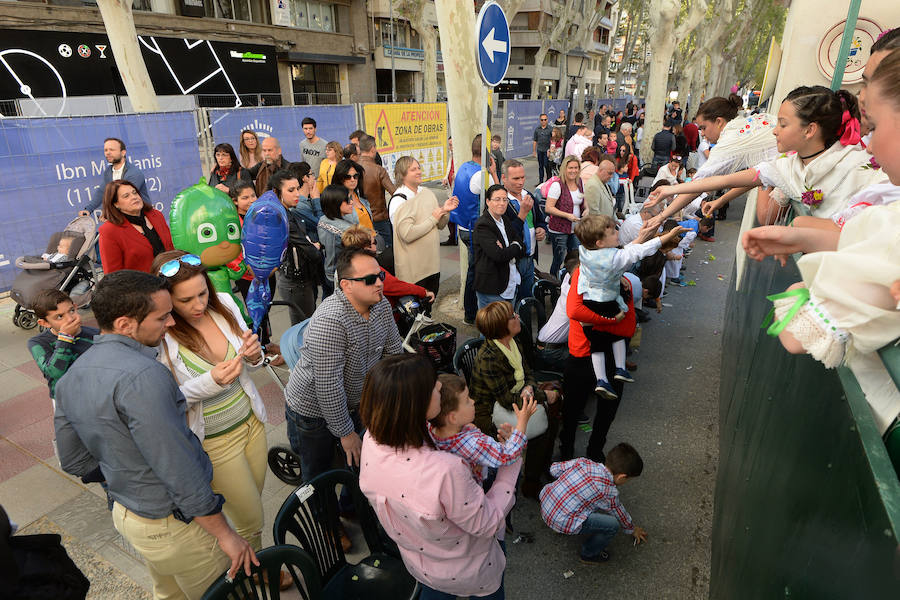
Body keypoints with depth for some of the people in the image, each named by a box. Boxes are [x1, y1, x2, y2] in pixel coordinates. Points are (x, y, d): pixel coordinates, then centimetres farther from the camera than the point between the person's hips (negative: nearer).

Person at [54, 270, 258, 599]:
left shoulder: (70, 378, -1)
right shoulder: (141, 376, -31)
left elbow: (74, 462, 9)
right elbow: (179, 471, -29)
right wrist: (225, 534, -20)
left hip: (125, 514, 9)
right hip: (174, 526, -8)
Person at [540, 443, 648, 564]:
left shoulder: (583, 462, -1)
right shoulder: (609, 492, -13)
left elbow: (554, 469, 6)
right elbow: (620, 515, 6)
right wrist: (632, 530, 27)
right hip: (561, 521, -7)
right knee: (613, 524, -4)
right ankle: (589, 555, 19)